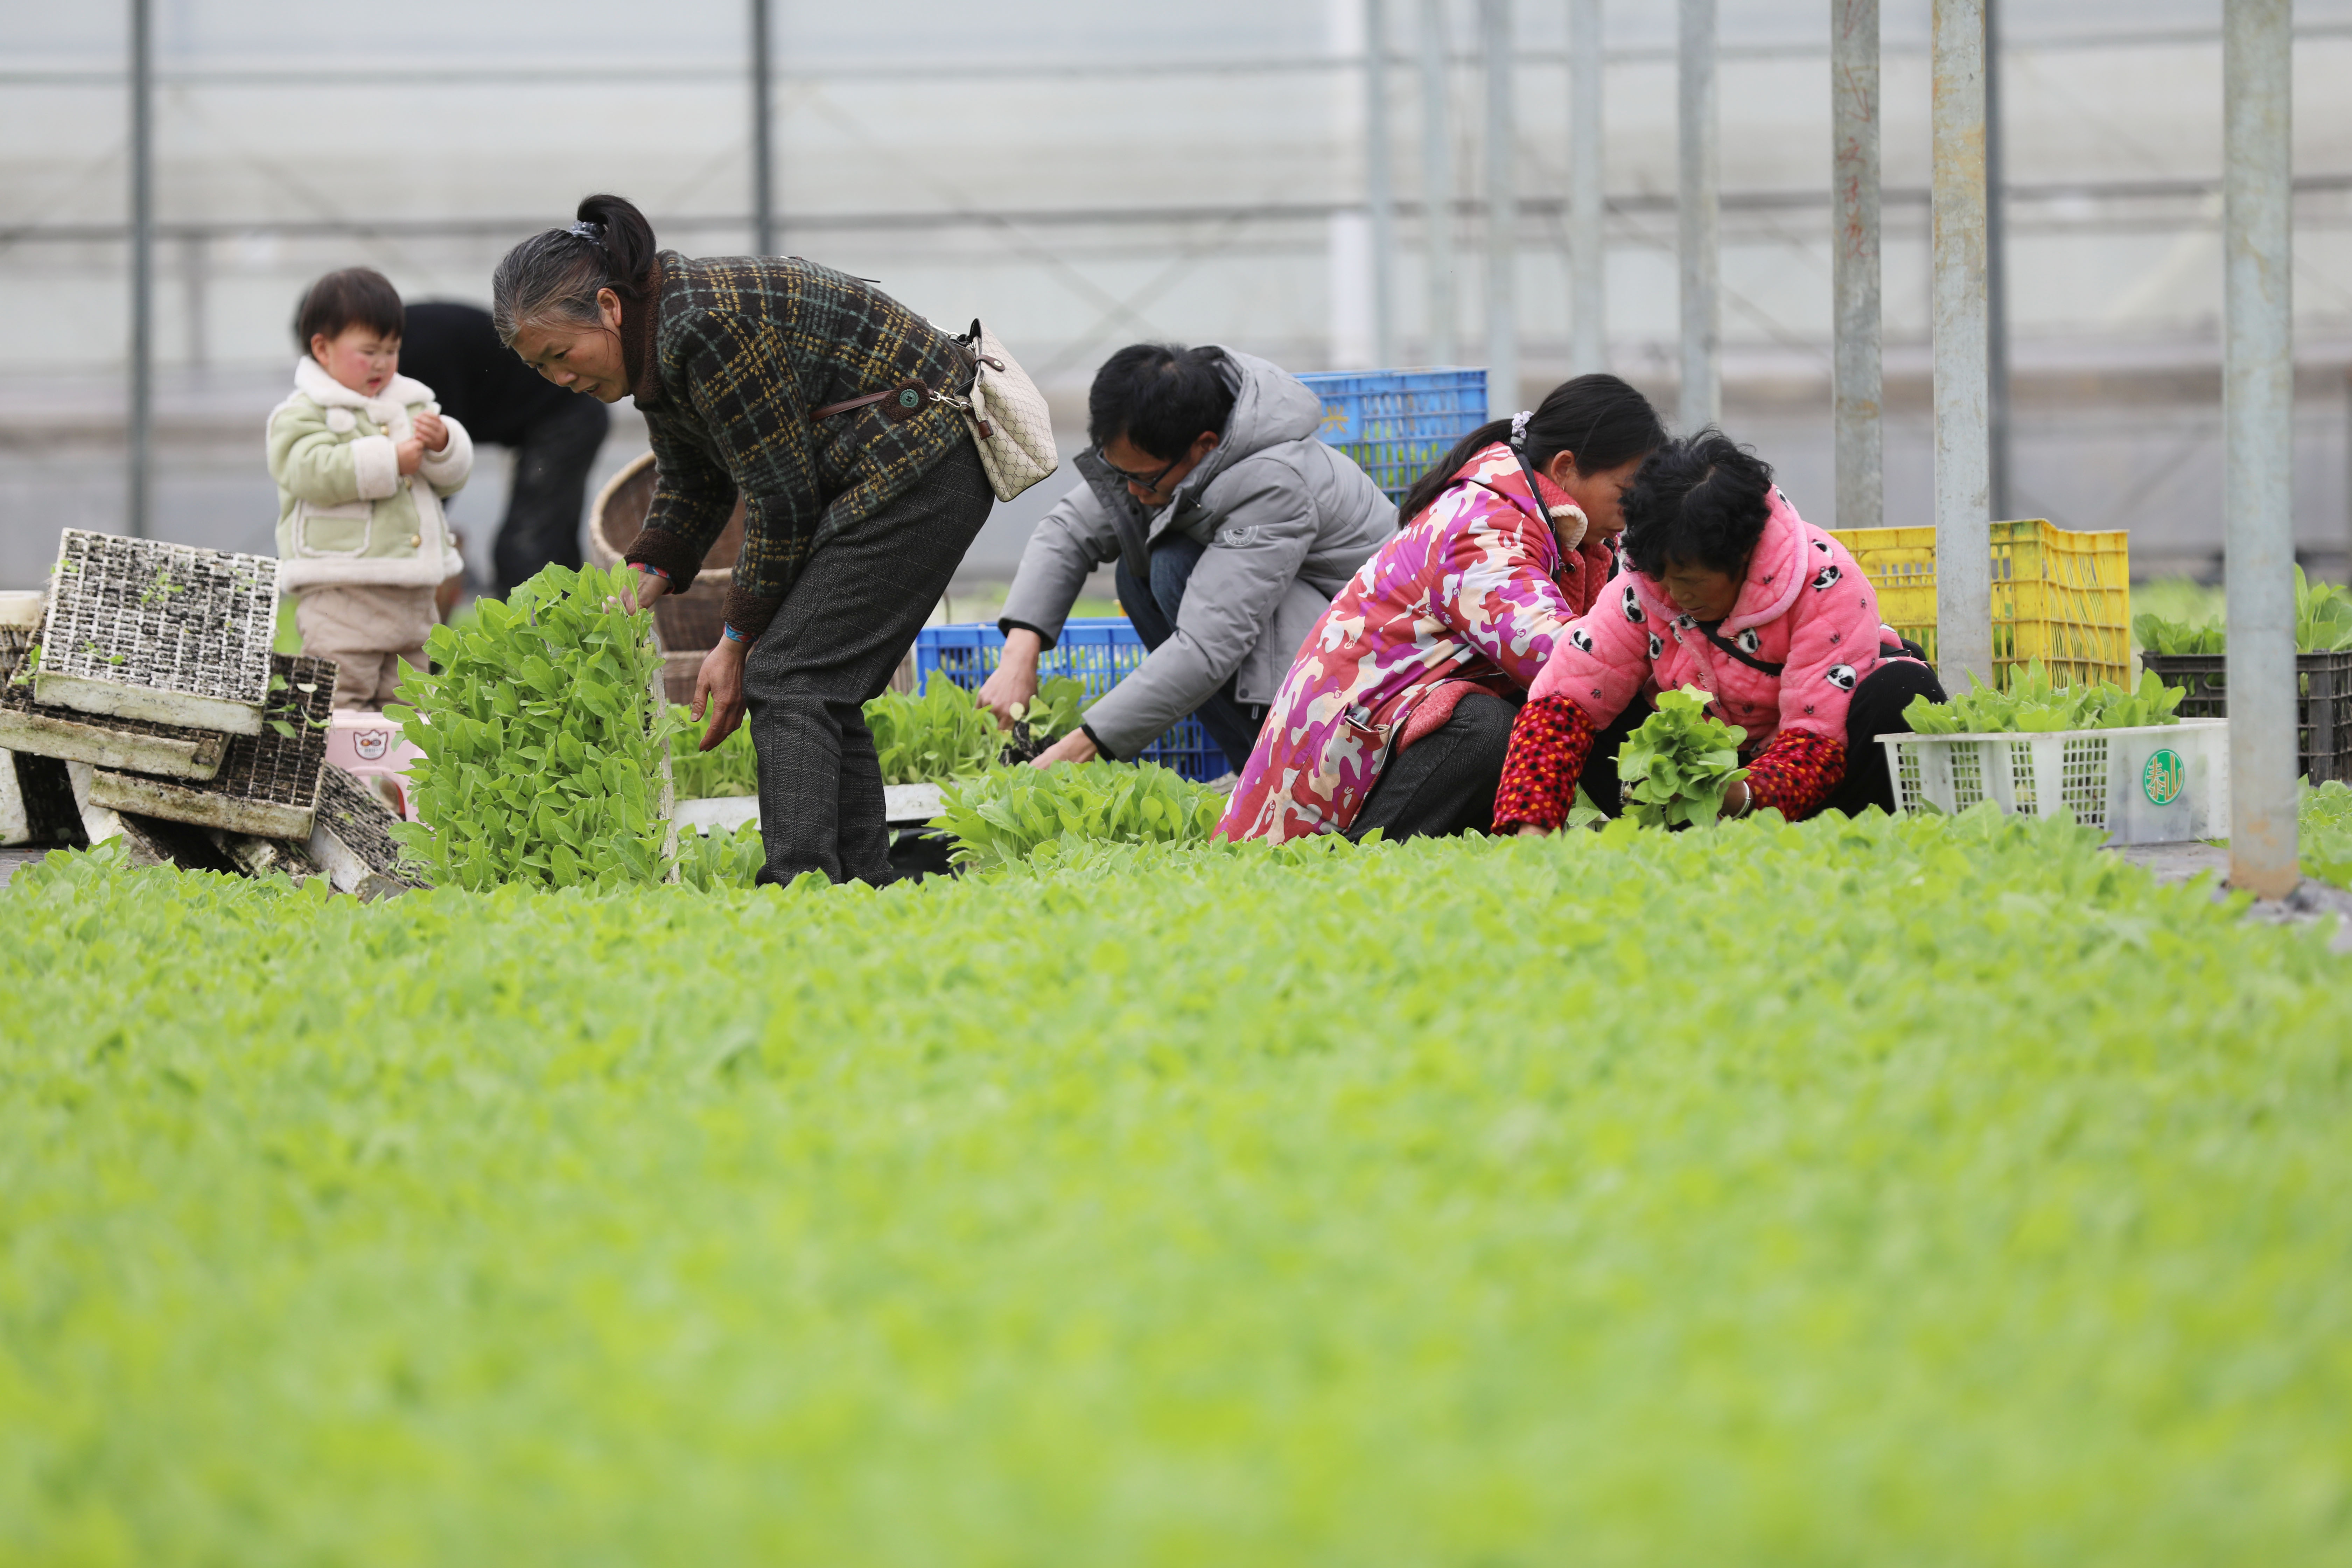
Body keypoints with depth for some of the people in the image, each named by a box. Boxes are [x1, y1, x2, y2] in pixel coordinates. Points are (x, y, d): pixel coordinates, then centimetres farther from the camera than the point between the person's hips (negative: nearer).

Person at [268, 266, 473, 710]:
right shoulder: (302, 415, 0)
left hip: (413, 597, 7)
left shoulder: (411, 405, 20)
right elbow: (313, 472, -19)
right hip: (339, 594, -7)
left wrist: (442, 444, -5)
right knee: (343, 696, -12)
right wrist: (390, 461, -19)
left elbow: (455, 476, 18)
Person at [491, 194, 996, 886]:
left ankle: (799, 885, -21)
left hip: (920, 466, -10)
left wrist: (738, 641, -12)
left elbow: (780, 495, -19)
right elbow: (690, 485, 16)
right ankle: (863, 883, 7)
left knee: (789, 679, -14)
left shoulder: (707, 328, -24)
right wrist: (640, 587, 2)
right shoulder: (653, 340, 6)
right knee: (823, 687, 7)